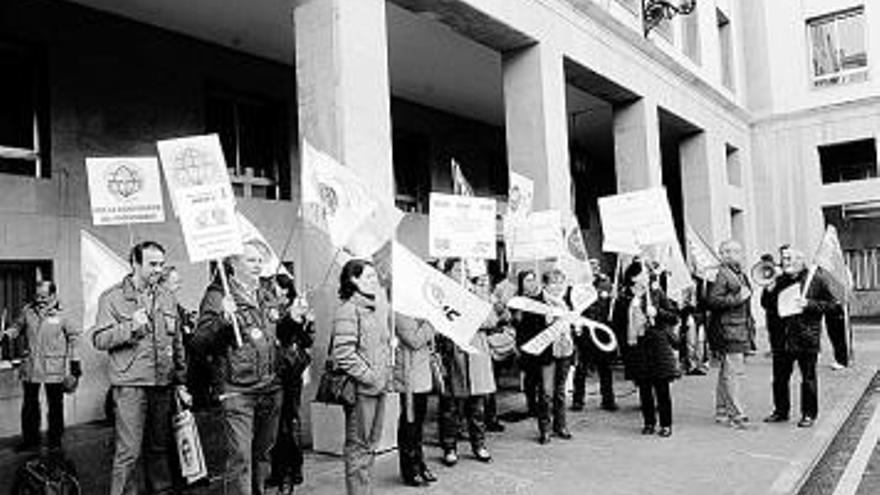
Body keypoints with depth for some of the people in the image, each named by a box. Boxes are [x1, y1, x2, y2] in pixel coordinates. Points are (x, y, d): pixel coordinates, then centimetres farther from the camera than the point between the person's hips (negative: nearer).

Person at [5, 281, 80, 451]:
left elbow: (73, 338, 3)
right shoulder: (27, 311, 2)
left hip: (54, 369, -3)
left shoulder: (61, 315, -4)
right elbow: (17, 328, 17)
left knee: (55, 406, 6)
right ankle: (30, 439, 26)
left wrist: (75, 364, 1)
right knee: (29, 404, 12)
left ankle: (55, 441, 17)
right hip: (30, 368, 3)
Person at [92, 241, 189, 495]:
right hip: (130, 385, -5)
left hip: (163, 385, 5)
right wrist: (130, 327, -21)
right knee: (129, 451, -4)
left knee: (160, 448, 15)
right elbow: (99, 339, -7)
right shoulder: (113, 297, -2)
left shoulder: (167, 297, 12)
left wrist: (181, 382, 13)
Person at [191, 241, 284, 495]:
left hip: (271, 389, 6)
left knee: (262, 454, 16)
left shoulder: (268, 297, 14)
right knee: (240, 457, -6)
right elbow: (199, 344, -12)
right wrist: (222, 319, -26)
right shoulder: (217, 297, -5)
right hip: (238, 390, -6)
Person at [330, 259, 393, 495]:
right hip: (360, 388, -9)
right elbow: (343, 353, -21)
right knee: (358, 446, 0)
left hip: (378, 388, 9)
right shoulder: (348, 310, -12)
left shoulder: (375, 309, 16)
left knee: (371, 444, 16)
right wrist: (369, 376, -17)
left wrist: (386, 377, 13)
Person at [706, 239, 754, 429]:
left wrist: (750, 324, 24)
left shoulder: (740, 274, 18)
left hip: (740, 330, 10)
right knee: (733, 372, -9)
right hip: (729, 330, -10)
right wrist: (737, 298, -21)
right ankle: (736, 415, -4)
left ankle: (722, 411, 22)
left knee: (727, 373, 14)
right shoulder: (721, 275, -14)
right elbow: (712, 300, -23)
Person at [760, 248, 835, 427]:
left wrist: (809, 304, -14)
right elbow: (766, 304, 11)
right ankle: (781, 411, 22)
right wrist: (769, 289, -6)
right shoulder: (779, 280, 10)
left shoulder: (816, 278, -1)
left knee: (808, 377, 5)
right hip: (782, 337, 4)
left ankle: (809, 414, 17)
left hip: (807, 337, -4)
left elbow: (830, 303, 0)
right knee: (779, 377, 9)